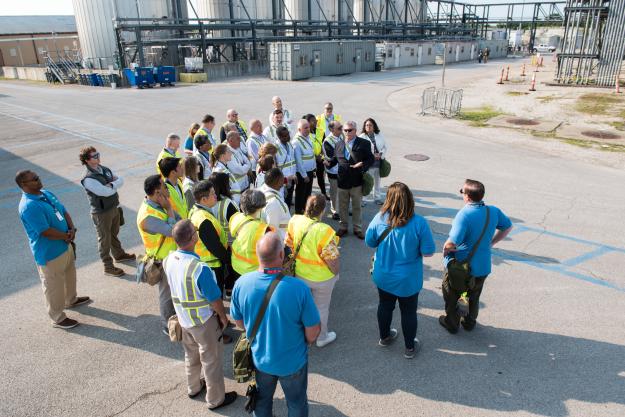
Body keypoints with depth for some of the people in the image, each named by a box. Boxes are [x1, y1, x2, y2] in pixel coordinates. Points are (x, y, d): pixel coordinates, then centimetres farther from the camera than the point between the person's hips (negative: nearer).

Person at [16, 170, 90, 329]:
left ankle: (71, 300, 52)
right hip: (50, 254, -9)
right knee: (54, 286, 8)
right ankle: (58, 318, 26)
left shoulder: (46, 193, 2)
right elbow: (46, 232, -28)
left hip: (65, 246, 9)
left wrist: (72, 230, -10)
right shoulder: (29, 206, -27)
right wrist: (67, 236, -13)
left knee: (69, 276, 28)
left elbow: (64, 212, 8)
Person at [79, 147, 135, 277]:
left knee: (114, 234, 27)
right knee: (105, 239, 8)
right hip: (102, 213, -7)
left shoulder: (104, 169, 1)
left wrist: (111, 184, -23)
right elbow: (106, 192, -30)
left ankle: (119, 254, 48)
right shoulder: (88, 179, -24)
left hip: (114, 207, 7)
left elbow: (121, 180, -4)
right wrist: (115, 184, -11)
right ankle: (108, 267, 21)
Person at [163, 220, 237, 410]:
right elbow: (215, 299, -22)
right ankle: (216, 399, 32)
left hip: (183, 318, 7)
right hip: (203, 321, -6)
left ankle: (193, 387, 49)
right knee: (211, 360, 14)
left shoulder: (168, 260, -13)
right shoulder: (200, 268, -34)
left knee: (191, 354, 28)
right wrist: (223, 317, -4)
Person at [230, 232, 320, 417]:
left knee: (262, 401, 31)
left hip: (259, 358, 3)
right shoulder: (298, 288, -33)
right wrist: (305, 343, 3)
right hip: (293, 361, -2)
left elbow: (239, 323, -5)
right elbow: (312, 332, -20)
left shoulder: (241, 284, -23)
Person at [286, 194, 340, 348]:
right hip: (322, 278, -4)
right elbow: (332, 260, -25)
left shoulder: (294, 221, -18)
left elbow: (289, 243, -2)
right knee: (321, 307, 20)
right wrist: (336, 272, -4)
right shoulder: (324, 231, -33)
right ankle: (322, 337, 42)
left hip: (299, 273, 5)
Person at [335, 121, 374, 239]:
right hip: (342, 181, 3)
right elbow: (336, 159, 13)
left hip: (357, 181, -3)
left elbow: (370, 159, -4)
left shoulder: (364, 143, -3)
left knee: (357, 207, 10)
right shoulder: (339, 144, 8)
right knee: (342, 207, 13)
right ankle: (343, 227, 29)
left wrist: (362, 165, -21)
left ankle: (357, 229, 23)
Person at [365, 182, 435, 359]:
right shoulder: (419, 223, -24)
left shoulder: (379, 219, -18)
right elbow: (428, 252, -17)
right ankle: (410, 347, 37)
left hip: (383, 277, 2)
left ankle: (384, 337, 47)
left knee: (384, 306, 25)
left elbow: (370, 242, -4)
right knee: (409, 312, 19)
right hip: (408, 280, -2)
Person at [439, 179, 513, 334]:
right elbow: (508, 227, 10)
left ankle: (451, 324, 39)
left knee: (451, 297, 21)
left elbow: (451, 243, -37)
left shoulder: (464, 214, -30)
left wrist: (445, 251, -16)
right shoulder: (494, 211, -9)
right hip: (483, 267, 6)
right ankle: (470, 323, 47)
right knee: (474, 298, 29)